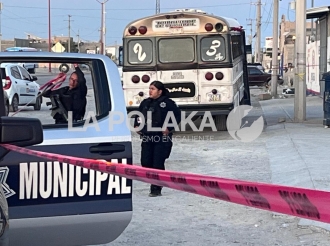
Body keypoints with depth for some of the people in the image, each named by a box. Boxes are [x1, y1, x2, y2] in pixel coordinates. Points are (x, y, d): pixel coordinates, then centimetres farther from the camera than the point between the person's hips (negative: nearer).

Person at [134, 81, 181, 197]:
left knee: (158, 164, -5)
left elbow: (177, 116, -8)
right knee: (145, 162, 3)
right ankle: (155, 182, 23)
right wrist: (137, 125, 12)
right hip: (147, 138, 6)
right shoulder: (145, 103, 12)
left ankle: (156, 189, 4)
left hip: (162, 138, -6)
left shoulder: (167, 103, -7)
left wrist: (168, 128, -13)